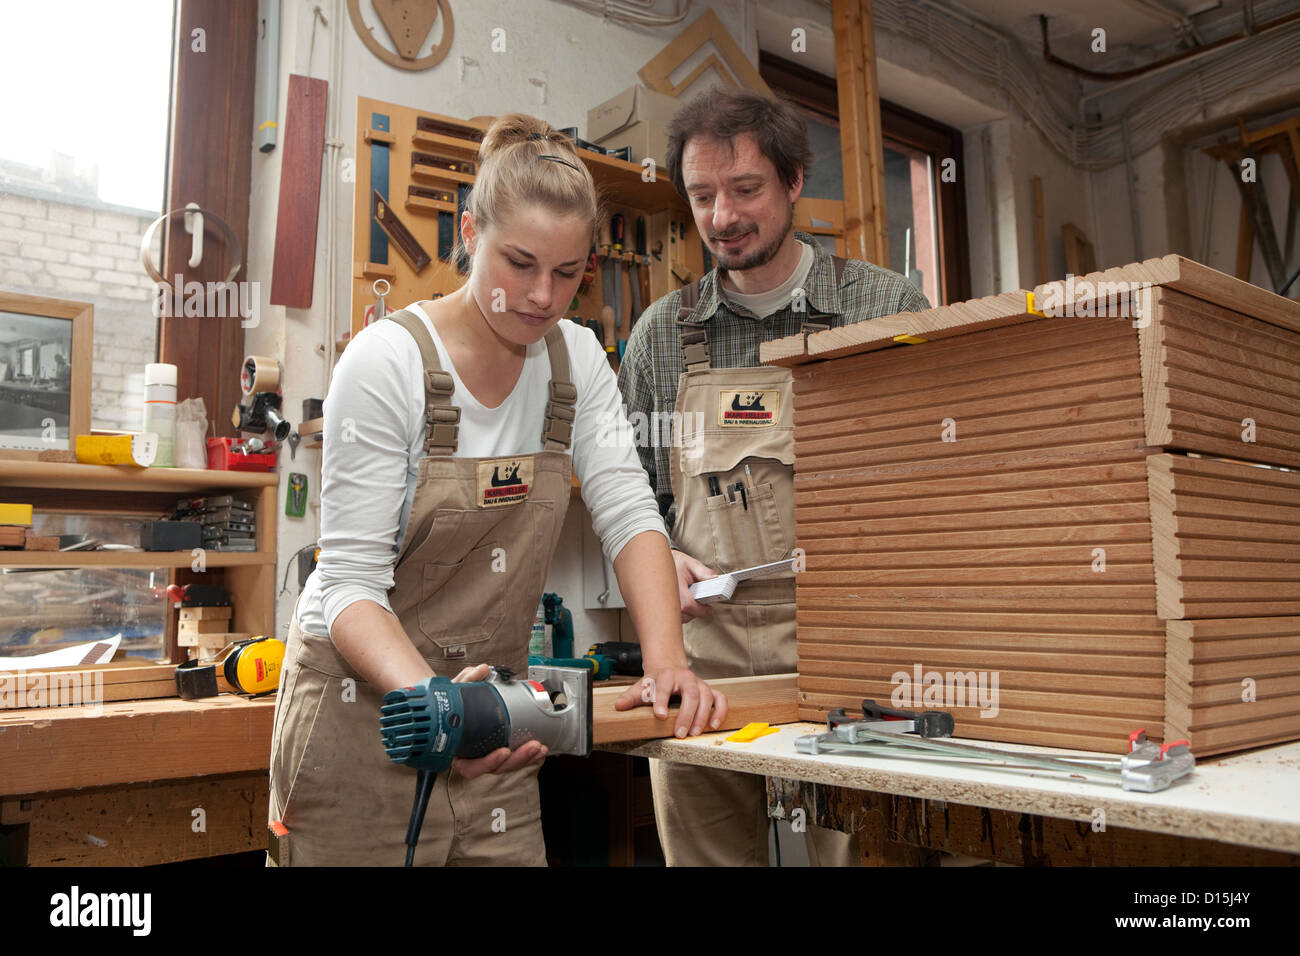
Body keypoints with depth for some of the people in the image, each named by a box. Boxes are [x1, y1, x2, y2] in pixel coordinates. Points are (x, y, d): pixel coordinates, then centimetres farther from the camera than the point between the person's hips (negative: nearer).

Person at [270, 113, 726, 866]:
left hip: (490, 703, 5)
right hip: (364, 704, -4)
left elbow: (629, 513, -7)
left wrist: (666, 662, -21)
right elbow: (353, 578, -20)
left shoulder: (577, 358, 0)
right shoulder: (388, 361, -17)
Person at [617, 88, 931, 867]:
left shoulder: (886, 306, 2)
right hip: (699, 662, 3)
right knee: (703, 854, 10)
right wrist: (662, 560, -3)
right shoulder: (662, 334, 10)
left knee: (844, 851, 1)